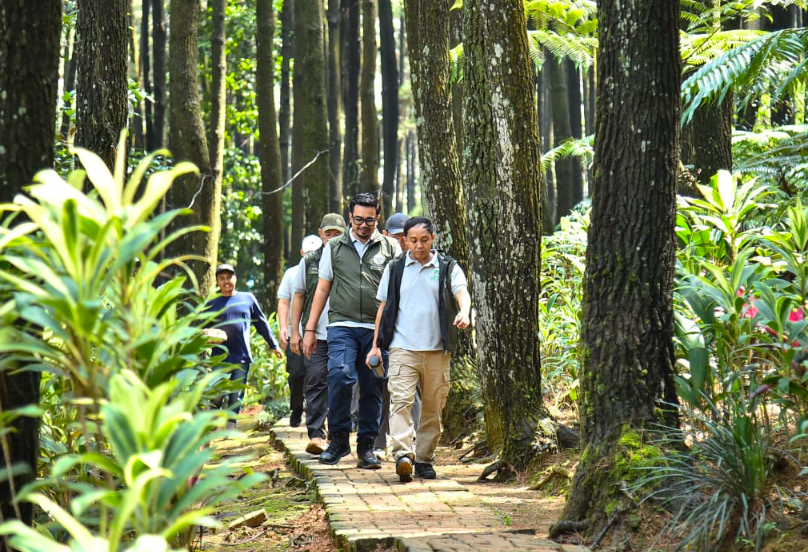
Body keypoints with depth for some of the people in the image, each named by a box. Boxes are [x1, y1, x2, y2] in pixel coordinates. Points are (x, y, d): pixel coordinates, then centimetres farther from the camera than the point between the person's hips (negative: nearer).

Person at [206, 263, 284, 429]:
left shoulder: (247, 298, 12)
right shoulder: (212, 304, 9)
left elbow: (261, 323, 17)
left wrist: (273, 345, 17)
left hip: (242, 357, 1)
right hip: (220, 358, -1)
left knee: (237, 395, 0)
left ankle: (231, 427, 4)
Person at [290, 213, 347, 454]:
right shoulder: (309, 261, 8)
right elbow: (298, 296, 14)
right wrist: (295, 331, 8)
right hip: (315, 334, 0)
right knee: (316, 382, -7)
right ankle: (316, 434, -9)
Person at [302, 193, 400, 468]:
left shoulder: (390, 247, 10)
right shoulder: (335, 247, 13)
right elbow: (323, 288, 16)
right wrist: (310, 329, 12)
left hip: (378, 330, 0)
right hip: (342, 325, 0)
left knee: (372, 387, 2)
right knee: (340, 376, -19)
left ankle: (366, 446, 10)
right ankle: (338, 439, -7)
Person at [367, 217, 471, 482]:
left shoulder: (447, 267, 7)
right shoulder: (395, 269, 11)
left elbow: (461, 291, -10)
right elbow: (384, 307, 15)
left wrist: (464, 312, -33)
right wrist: (376, 345, 10)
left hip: (437, 350, 1)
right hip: (402, 348, 0)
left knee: (433, 408, 5)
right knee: (401, 400, -17)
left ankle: (424, 459, 14)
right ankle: (403, 455, -27)